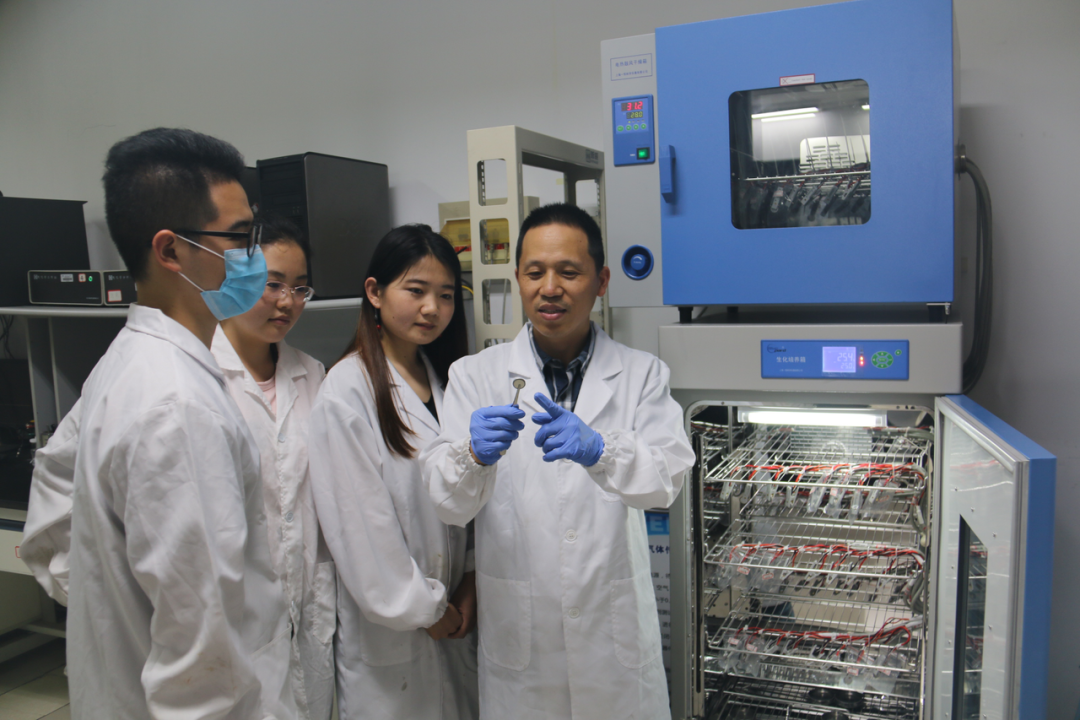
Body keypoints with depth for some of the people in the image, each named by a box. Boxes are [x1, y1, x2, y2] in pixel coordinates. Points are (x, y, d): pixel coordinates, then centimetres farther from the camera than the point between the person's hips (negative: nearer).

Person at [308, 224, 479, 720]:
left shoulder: (447, 380, 7)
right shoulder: (348, 390, -15)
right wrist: (420, 609, -9)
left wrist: (471, 583, 0)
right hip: (387, 629, -6)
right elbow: (357, 519, -16)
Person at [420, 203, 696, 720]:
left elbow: (668, 477, -14)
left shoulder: (642, 375, 1)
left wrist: (599, 449, -33)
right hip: (516, 634, 0)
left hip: (615, 636, 1)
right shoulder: (475, 376, -1)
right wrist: (475, 454, -31)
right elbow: (447, 505, -10)